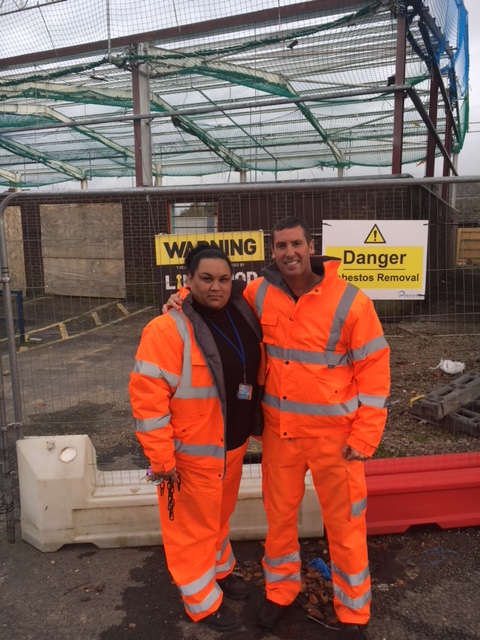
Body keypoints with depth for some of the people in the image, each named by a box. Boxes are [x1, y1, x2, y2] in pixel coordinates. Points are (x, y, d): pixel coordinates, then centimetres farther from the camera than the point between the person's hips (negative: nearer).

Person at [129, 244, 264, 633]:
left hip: (233, 444, 6)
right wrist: (162, 458, -19)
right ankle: (203, 601, 34)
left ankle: (219, 569, 50)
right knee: (194, 525, 12)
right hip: (192, 451, -6)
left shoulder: (242, 316, -2)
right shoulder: (169, 329, -22)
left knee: (220, 515, 26)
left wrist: (254, 425, 12)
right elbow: (148, 395, -21)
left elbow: (255, 371, 14)